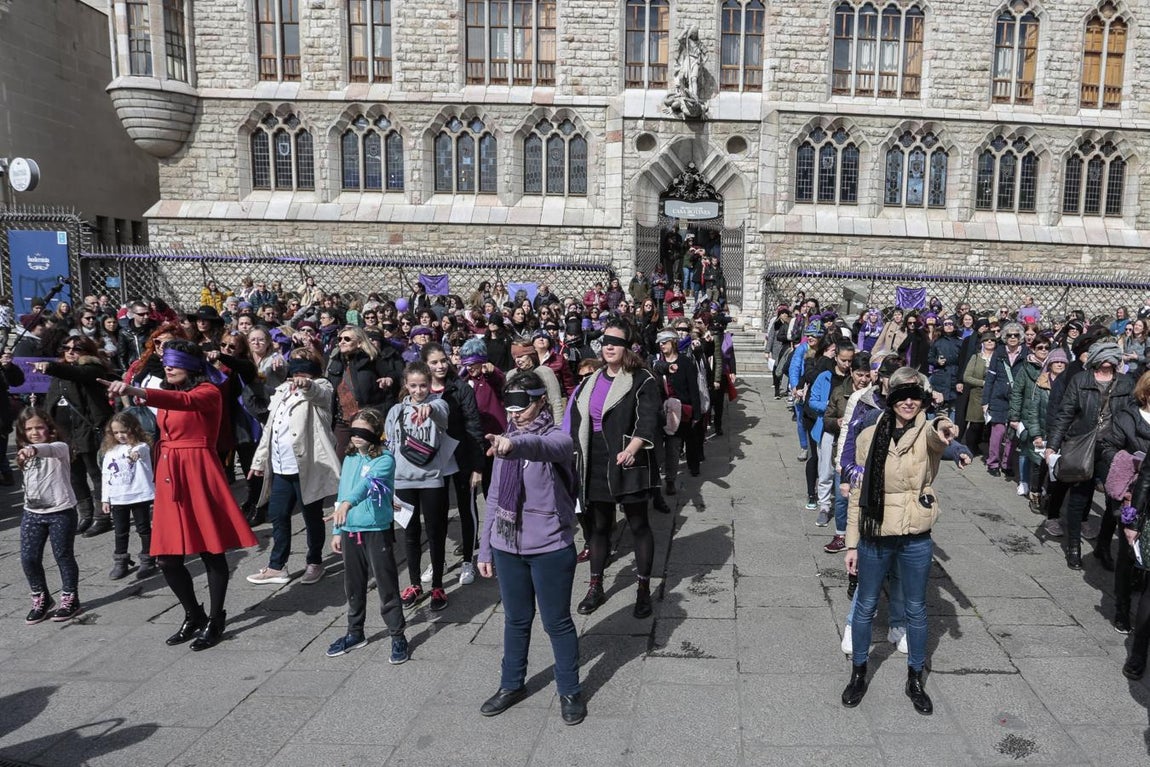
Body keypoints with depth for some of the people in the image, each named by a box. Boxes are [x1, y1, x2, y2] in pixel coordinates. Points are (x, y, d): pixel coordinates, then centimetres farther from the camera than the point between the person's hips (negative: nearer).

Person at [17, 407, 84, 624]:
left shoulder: (59, 448, -11)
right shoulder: (25, 455, 12)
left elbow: (51, 450, -36)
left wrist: (35, 449, -54)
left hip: (61, 511, -6)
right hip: (32, 513, 6)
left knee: (63, 556, 4)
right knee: (28, 559, 3)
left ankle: (69, 600, 19)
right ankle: (41, 600, 22)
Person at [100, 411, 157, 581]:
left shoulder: (141, 446, -7)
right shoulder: (110, 451, 8)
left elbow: (141, 451, -34)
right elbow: (106, 476, 10)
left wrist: (135, 453, -58)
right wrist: (105, 499, 8)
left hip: (140, 496, -4)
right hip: (117, 499, 5)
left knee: (144, 529, 5)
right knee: (120, 532, 13)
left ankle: (147, 561, 14)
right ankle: (120, 563, 23)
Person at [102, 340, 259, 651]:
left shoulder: (208, 392, -8)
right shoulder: (166, 393, 16)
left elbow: (184, 401, -31)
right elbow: (166, 435, 17)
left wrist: (136, 391, -45)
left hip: (199, 474, -7)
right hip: (168, 476, 7)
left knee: (211, 552, 1)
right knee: (167, 557, 7)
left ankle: (216, 620, 16)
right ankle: (194, 615, 27)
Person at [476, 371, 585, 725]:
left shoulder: (558, 438, -11)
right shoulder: (504, 443, 7)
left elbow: (543, 446, -38)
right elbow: (495, 498, 11)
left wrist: (514, 444, -60)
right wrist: (485, 549, 11)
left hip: (550, 548, -5)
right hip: (507, 547, 5)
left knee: (557, 622, 8)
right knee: (516, 620, 18)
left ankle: (570, 690, 27)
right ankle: (512, 684, 36)